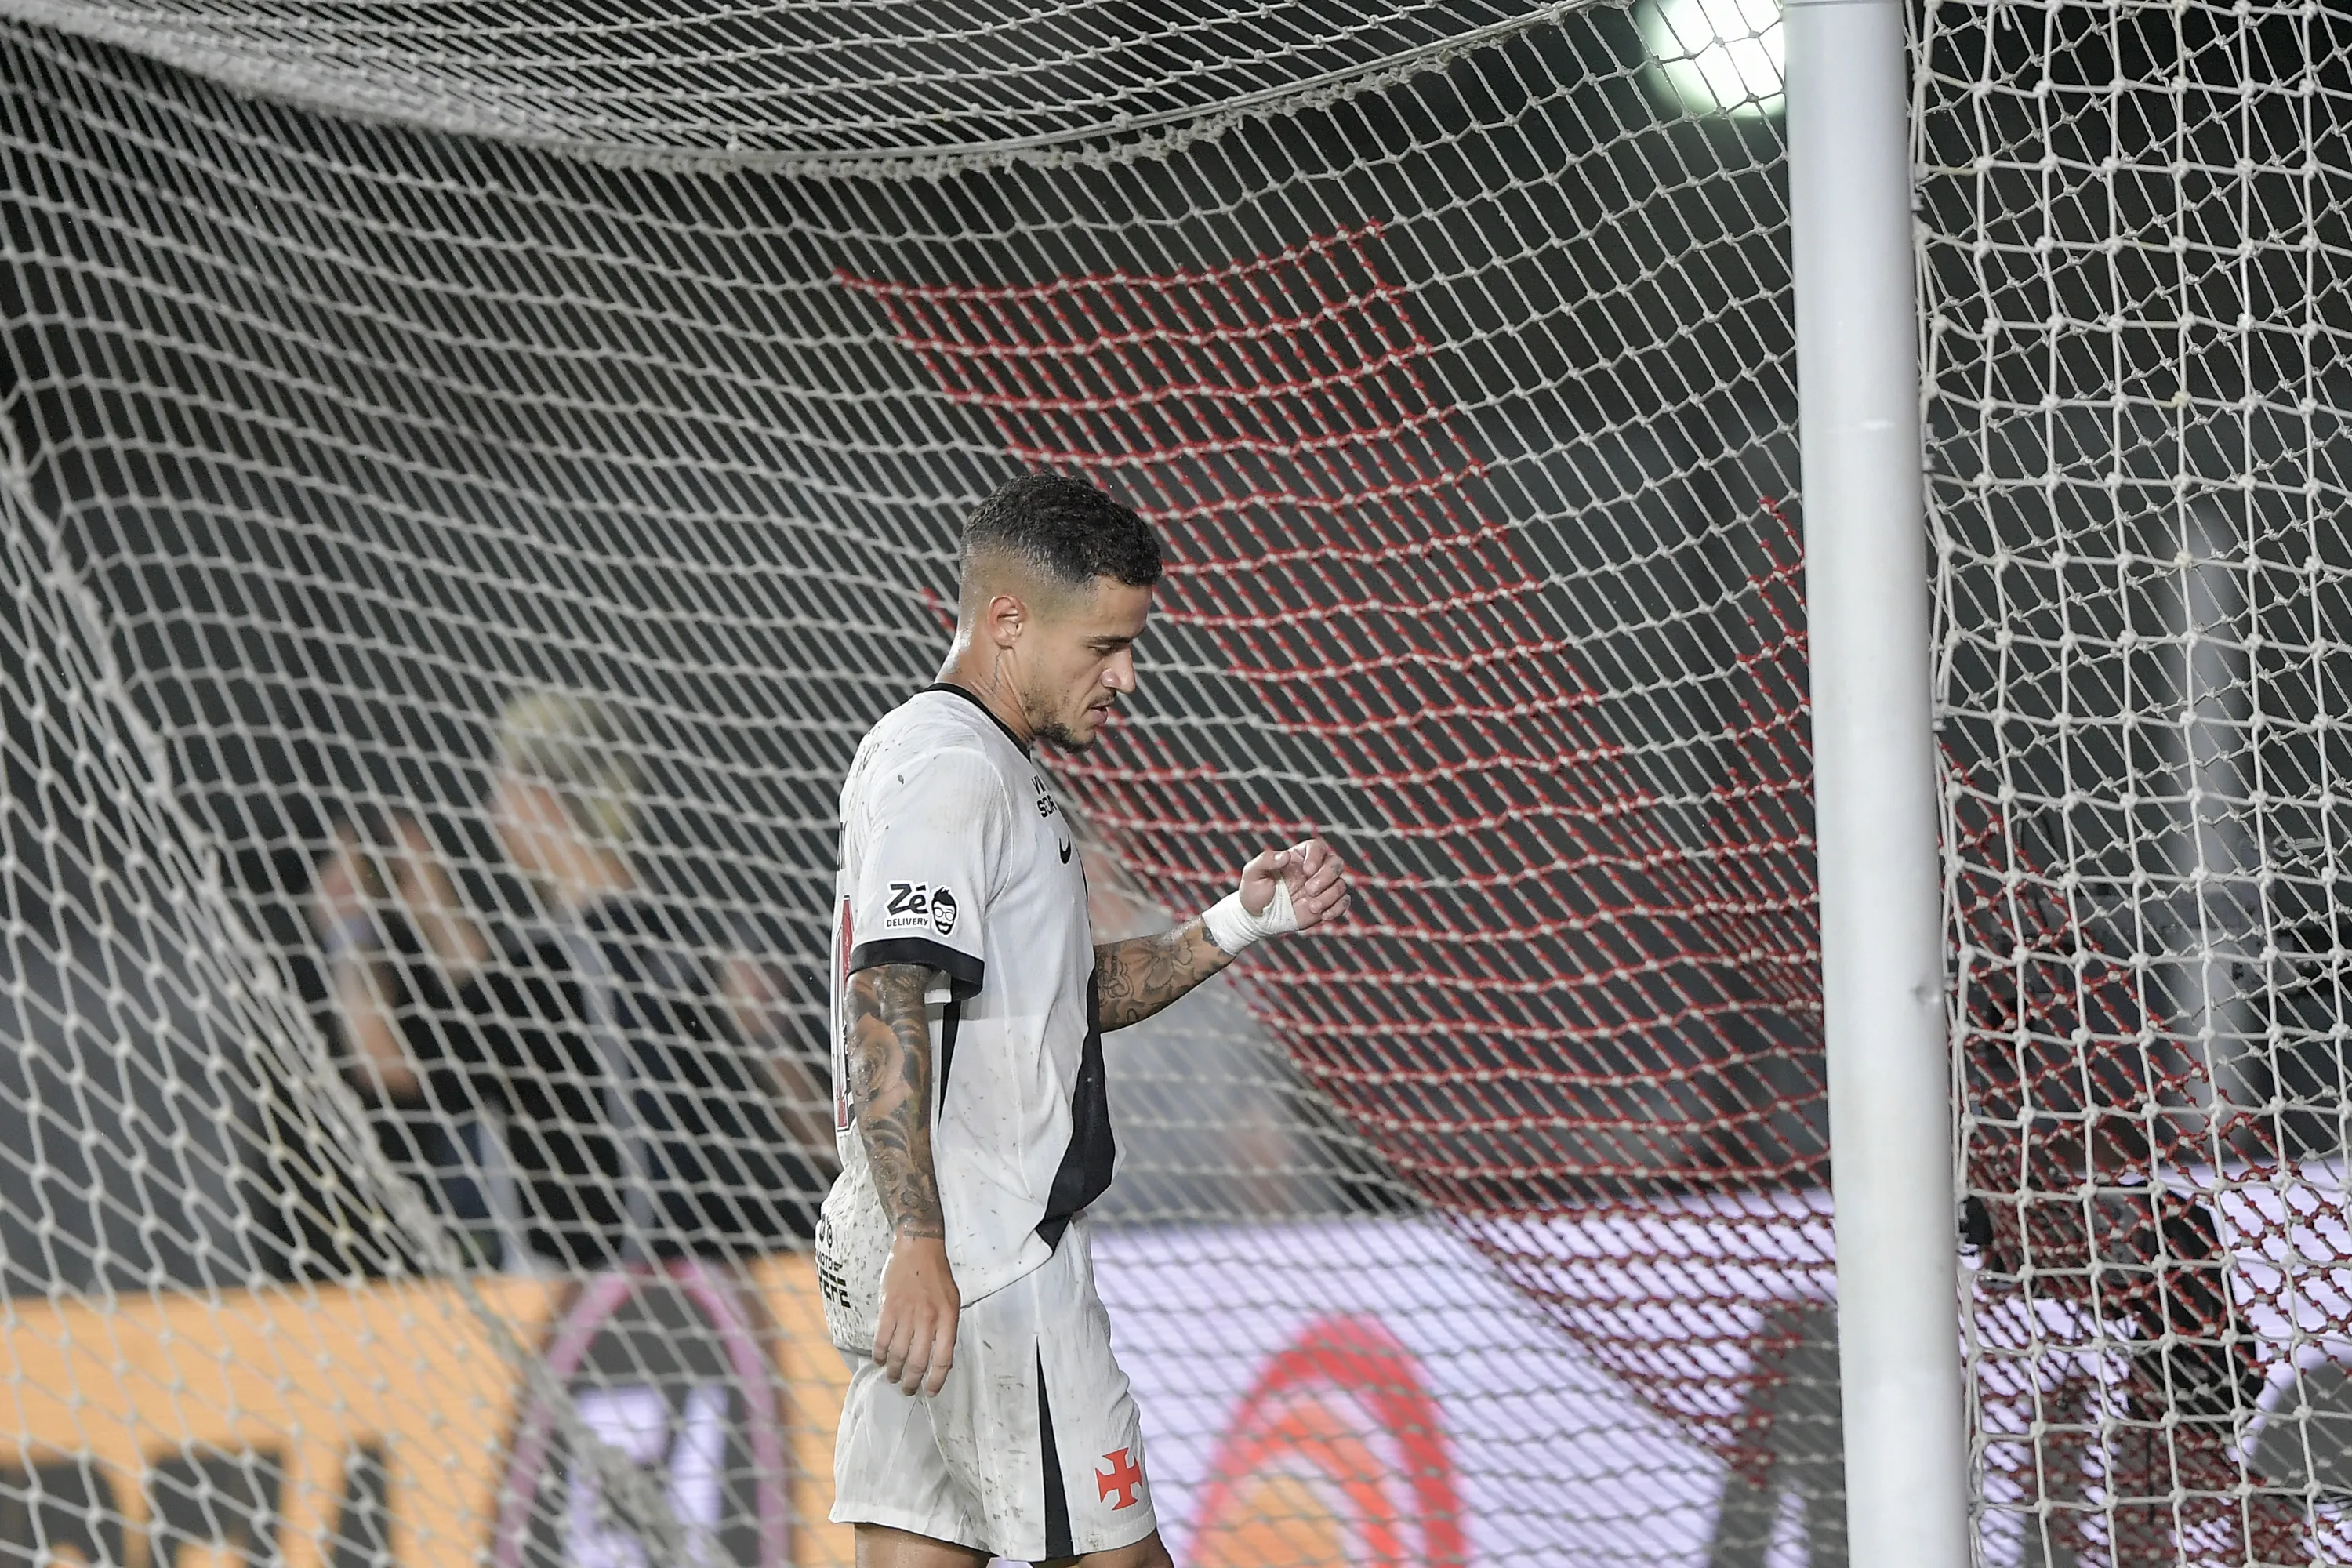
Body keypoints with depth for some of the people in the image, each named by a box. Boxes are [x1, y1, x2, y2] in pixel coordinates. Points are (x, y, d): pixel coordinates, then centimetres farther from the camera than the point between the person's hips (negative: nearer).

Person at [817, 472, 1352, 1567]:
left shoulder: (988, 773, 23)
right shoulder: (947, 771, -11)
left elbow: (1071, 1000, 29)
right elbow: (888, 1013, -22)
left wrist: (1236, 925, 17)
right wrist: (920, 1243, -29)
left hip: (926, 1265, 10)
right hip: (988, 1263, -10)